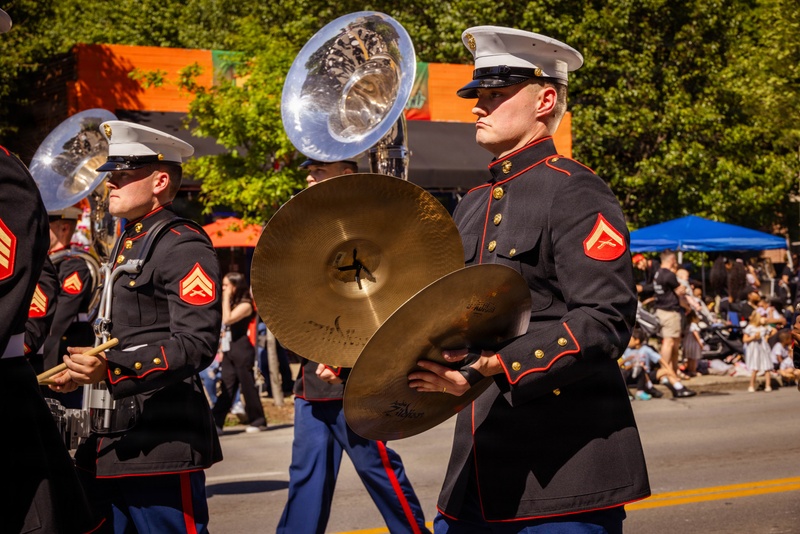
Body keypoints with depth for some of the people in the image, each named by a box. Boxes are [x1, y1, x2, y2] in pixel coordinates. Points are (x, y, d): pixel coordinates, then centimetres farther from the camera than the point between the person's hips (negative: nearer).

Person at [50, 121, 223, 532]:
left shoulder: (184, 247, -9)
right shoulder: (125, 245, 19)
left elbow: (196, 343, -19)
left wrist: (112, 369, -28)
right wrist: (83, 371, 12)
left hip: (161, 444, -9)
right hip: (109, 444, 9)